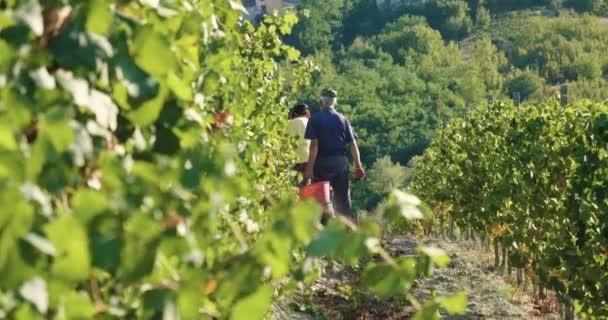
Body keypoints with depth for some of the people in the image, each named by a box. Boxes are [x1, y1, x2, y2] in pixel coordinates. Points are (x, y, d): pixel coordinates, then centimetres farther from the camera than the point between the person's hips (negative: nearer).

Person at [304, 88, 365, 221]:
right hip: (341, 161, 3)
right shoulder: (342, 119, 7)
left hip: (322, 162, -3)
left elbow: (314, 145, -12)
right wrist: (358, 166, 6)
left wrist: (309, 168, -12)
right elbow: (352, 144, 3)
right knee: (343, 199, 10)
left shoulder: (315, 119, -3)